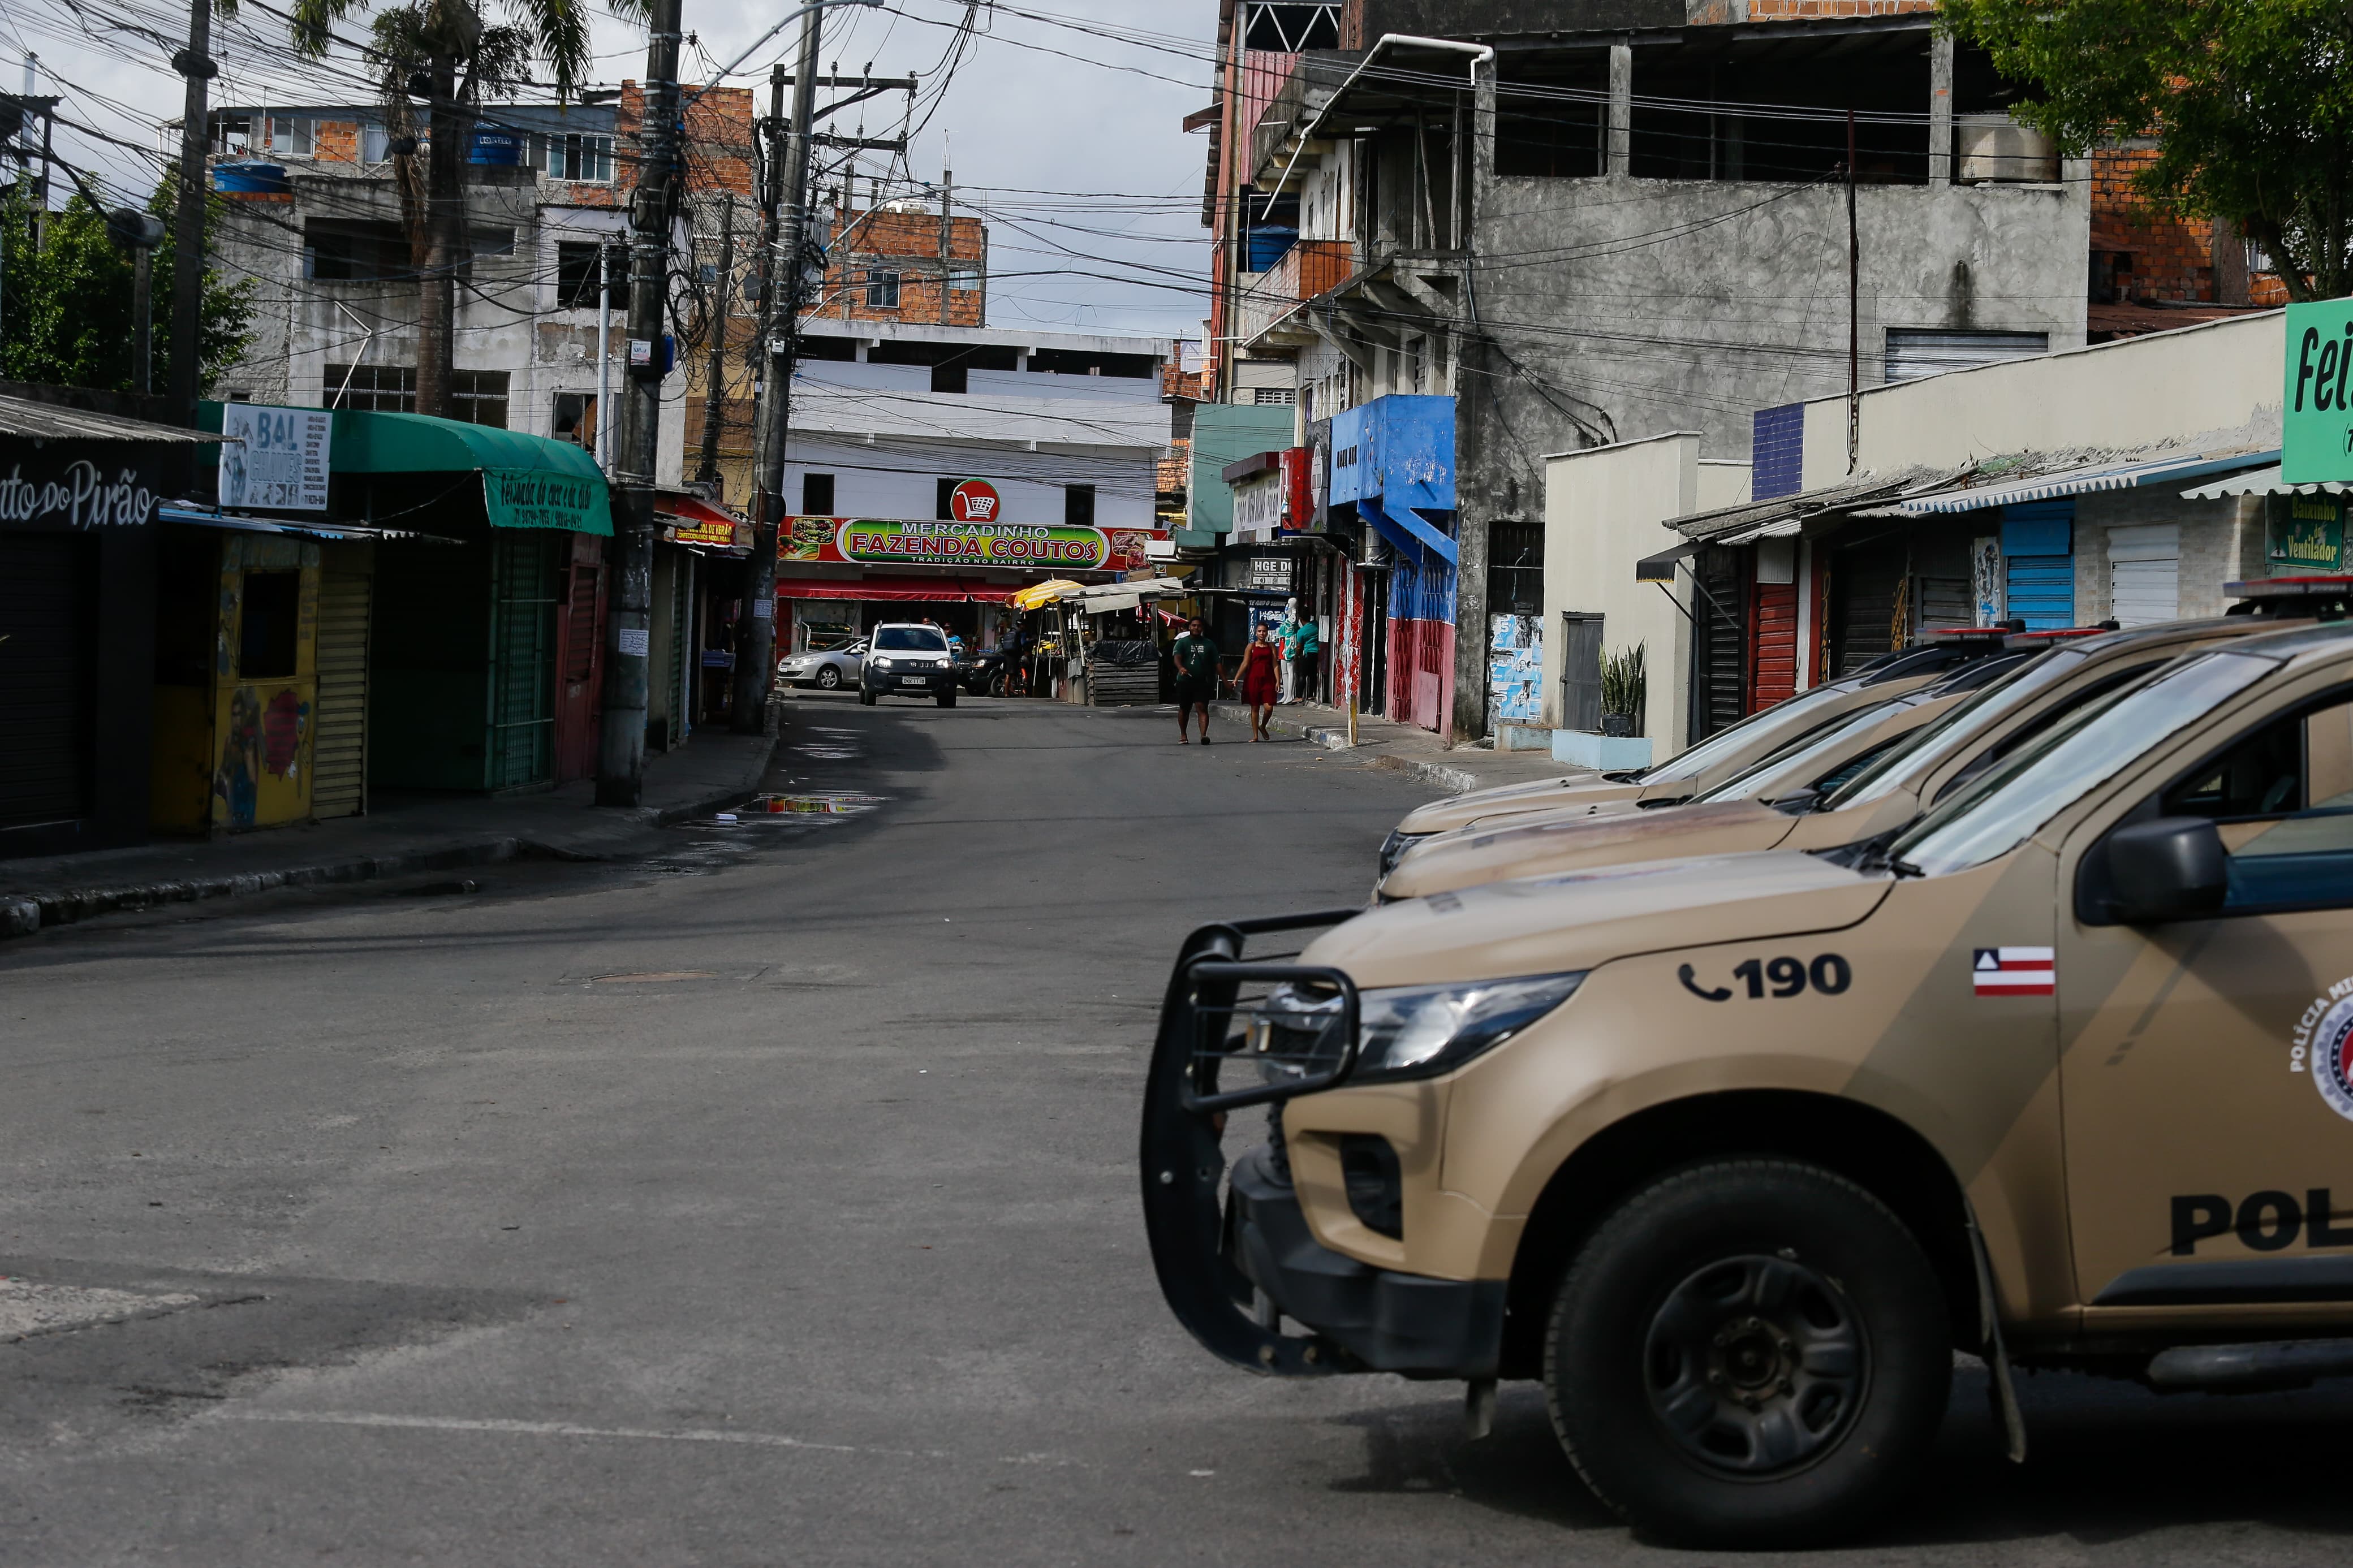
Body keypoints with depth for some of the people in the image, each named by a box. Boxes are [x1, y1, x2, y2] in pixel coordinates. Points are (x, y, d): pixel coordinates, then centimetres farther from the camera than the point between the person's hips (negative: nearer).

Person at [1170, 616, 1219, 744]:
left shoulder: (1209, 644, 11)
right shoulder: (1182, 643, 4)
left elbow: (1216, 663, 12)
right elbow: (1177, 658, -13)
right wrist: (1181, 668, -36)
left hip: (1203, 682, 0)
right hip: (1185, 681, 0)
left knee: (1203, 708, -13)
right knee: (1184, 709, 12)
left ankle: (1204, 735, -24)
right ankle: (1183, 735, 27)